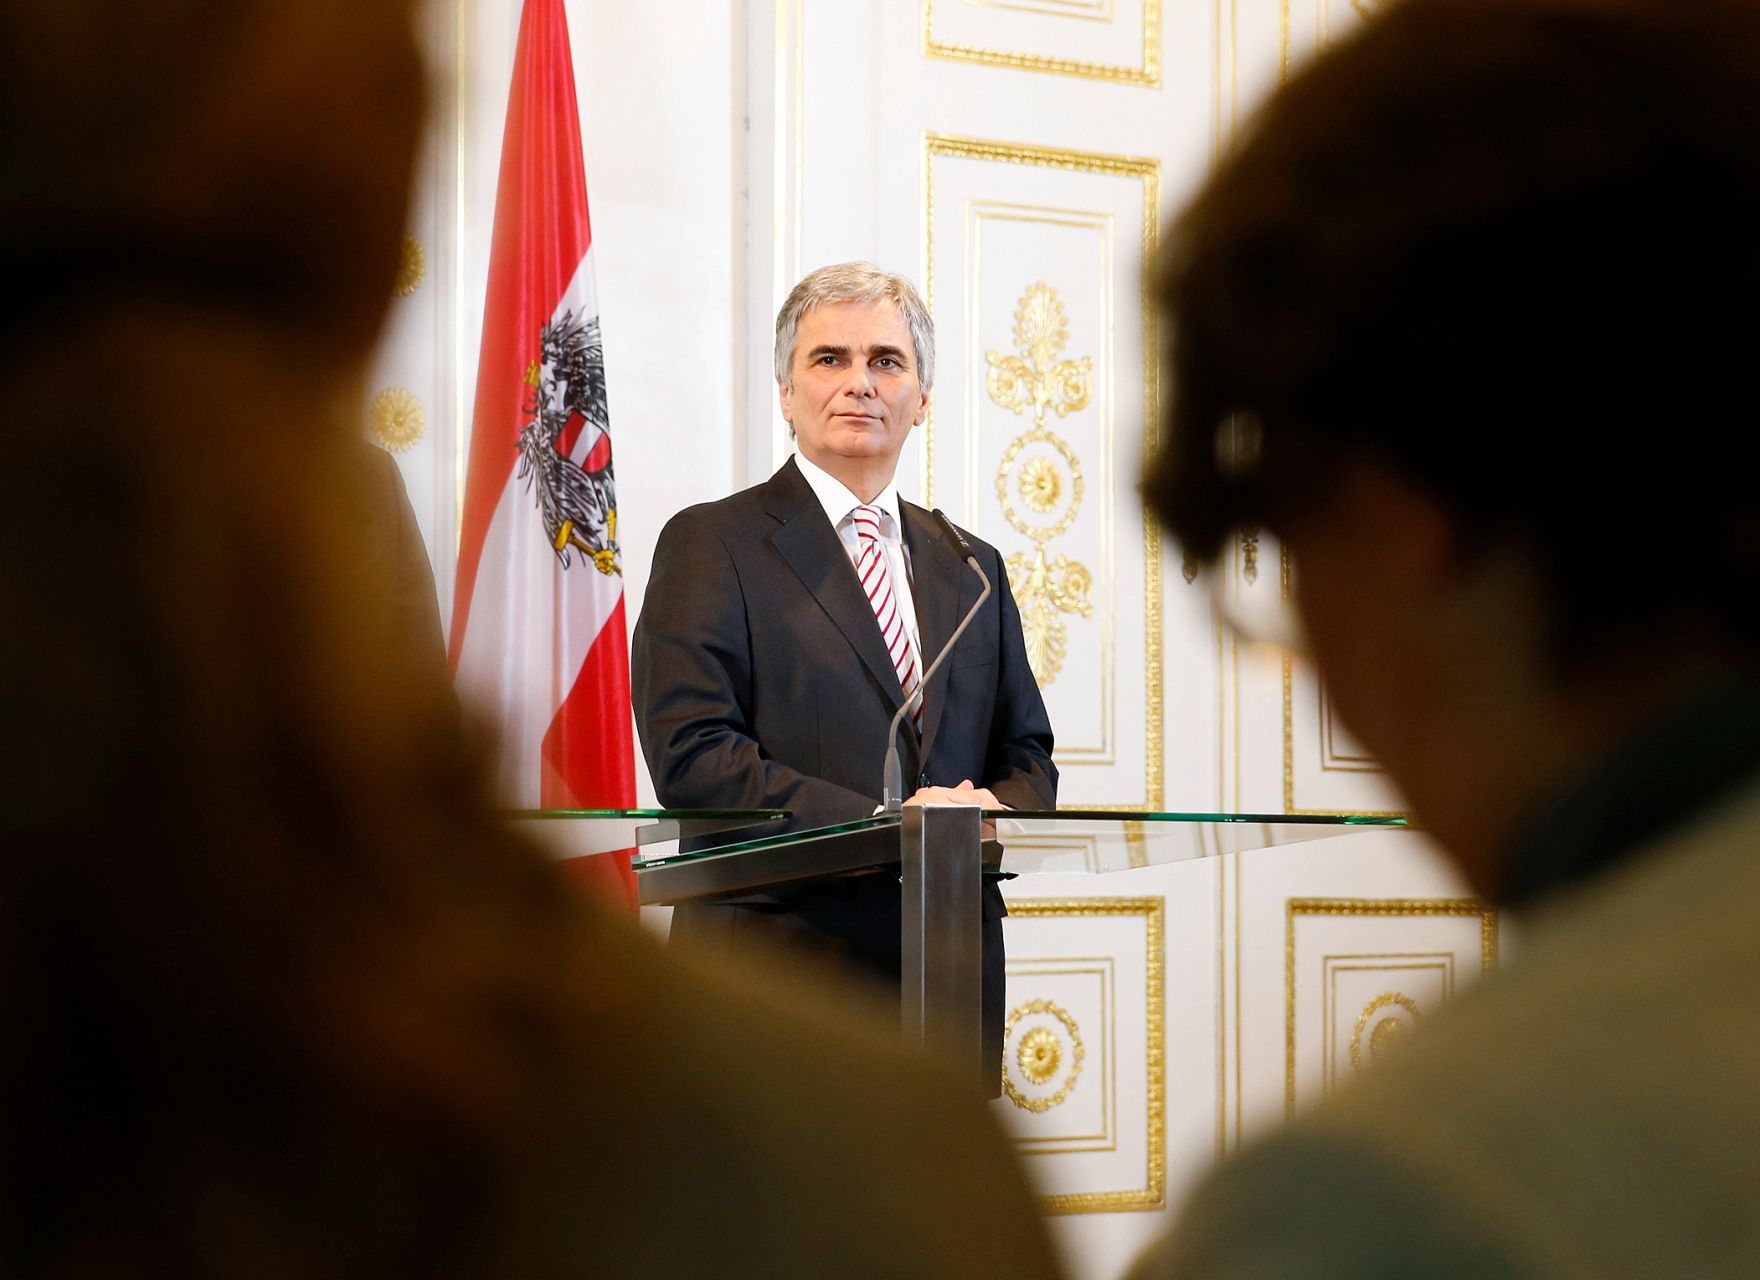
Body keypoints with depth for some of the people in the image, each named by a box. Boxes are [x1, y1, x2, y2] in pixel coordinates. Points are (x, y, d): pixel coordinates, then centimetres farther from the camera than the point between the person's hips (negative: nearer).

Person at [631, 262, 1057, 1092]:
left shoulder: (970, 568, 20)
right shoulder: (711, 544, 2)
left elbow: (1028, 758, 20)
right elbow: (691, 757, -10)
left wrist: (992, 809, -5)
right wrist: (880, 821, -18)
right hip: (778, 982, -5)